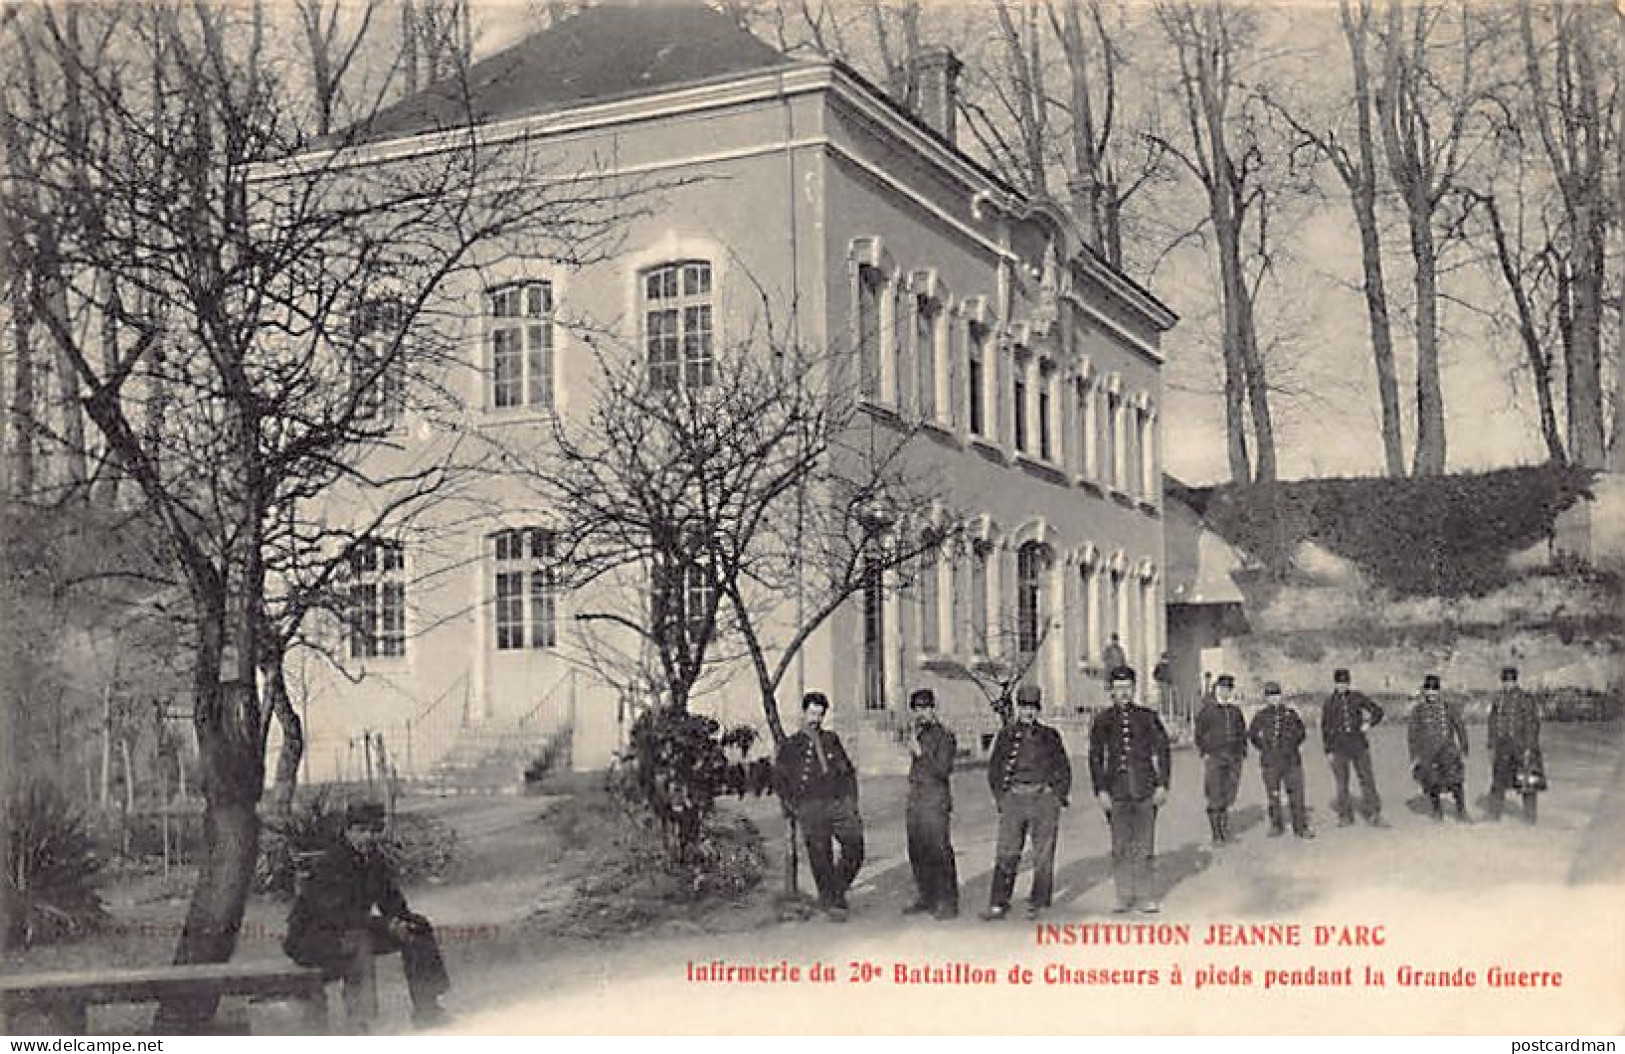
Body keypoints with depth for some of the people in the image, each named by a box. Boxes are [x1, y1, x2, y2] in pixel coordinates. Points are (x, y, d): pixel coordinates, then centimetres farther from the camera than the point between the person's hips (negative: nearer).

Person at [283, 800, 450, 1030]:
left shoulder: (374, 856, 1)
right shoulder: (324, 862, -23)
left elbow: (390, 898, 10)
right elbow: (335, 915, -30)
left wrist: (403, 920, -12)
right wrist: (386, 925, -31)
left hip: (357, 928, 8)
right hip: (310, 938, -8)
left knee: (418, 925, -3)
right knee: (357, 940, -38)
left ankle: (426, 1009, -1)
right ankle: (360, 1019, -33)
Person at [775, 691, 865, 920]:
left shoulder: (831, 739, 18)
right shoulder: (790, 746, 10)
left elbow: (848, 770, 18)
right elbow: (781, 782, 10)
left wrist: (851, 799, 7)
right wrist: (794, 808, -1)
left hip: (840, 804, 2)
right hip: (811, 809, -2)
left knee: (854, 848, -9)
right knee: (821, 859, -3)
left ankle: (838, 892, 11)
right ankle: (830, 902, 9)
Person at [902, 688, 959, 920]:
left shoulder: (943, 736, -5)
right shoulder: (918, 734, 18)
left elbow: (944, 769, -13)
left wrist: (921, 753, -16)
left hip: (936, 801, -7)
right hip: (914, 801, 7)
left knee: (940, 853, -8)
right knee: (917, 853, 8)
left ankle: (947, 903, -5)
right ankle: (925, 898, 17)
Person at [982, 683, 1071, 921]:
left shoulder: (1050, 736, 7)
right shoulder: (1005, 735, 8)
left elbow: (1063, 769, 11)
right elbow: (994, 769, 13)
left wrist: (1058, 797, 2)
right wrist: (1001, 799, 4)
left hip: (1044, 799, 0)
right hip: (1014, 799, 0)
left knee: (1043, 855, 3)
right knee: (1006, 855, -4)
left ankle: (1038, 904, 11)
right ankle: (998, 905, -1)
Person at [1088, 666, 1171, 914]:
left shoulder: (1148, 716, 5)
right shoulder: (1103, 720, 5)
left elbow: (1162, 751, 7)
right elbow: (1096, 757, 5)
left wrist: (1162, 785, 0)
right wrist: (1101, 790, -3)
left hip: (1145, 790, 0)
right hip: (1116, 791, 0)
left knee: (1144, 846, 1)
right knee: (1120, 847, 3)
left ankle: (1145, 897, 7)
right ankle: (1124, 896, 12)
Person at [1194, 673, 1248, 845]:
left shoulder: (1235, 710, 13)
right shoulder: (1207, 710, 0)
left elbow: (1242, 732, 21)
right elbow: (1199, 734, 2)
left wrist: (1243, 752, 12)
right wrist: (1204, 753, -6)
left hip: (1234, 759, 5)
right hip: (1214, 758, -4)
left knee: (1229, 797, 5)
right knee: (1215, 798, -7)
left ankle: (1226, 831, 15)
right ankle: (1216, 835, -2)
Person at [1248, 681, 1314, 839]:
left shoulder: (1290, 713, 4)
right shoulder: (1261, 716, 1)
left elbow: (1301, 732, 18)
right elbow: (1252, 734, 13)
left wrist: (1293, 746, 10)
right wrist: (1263, 748, 8)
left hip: (1292, 761, 0)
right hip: (1271, 762, 0)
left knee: (1296, 795, -1)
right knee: (1273, 796, 6)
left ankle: (1301, 827, 5)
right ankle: (1276, 826, 18)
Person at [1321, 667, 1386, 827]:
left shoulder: (1357, 697, 4)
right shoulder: (1330, 702, 3)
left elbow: (1378, 712, 14)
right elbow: (1325, 727, 7)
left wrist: (1368, 724, -3)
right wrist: (1328, 750, 3)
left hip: (1358, 745, 0)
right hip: (1339, 747, 0)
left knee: (1367, 778, -2)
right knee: (1341, 783, 4)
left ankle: (1373, 814, 4)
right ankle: (1345, 816, 12)